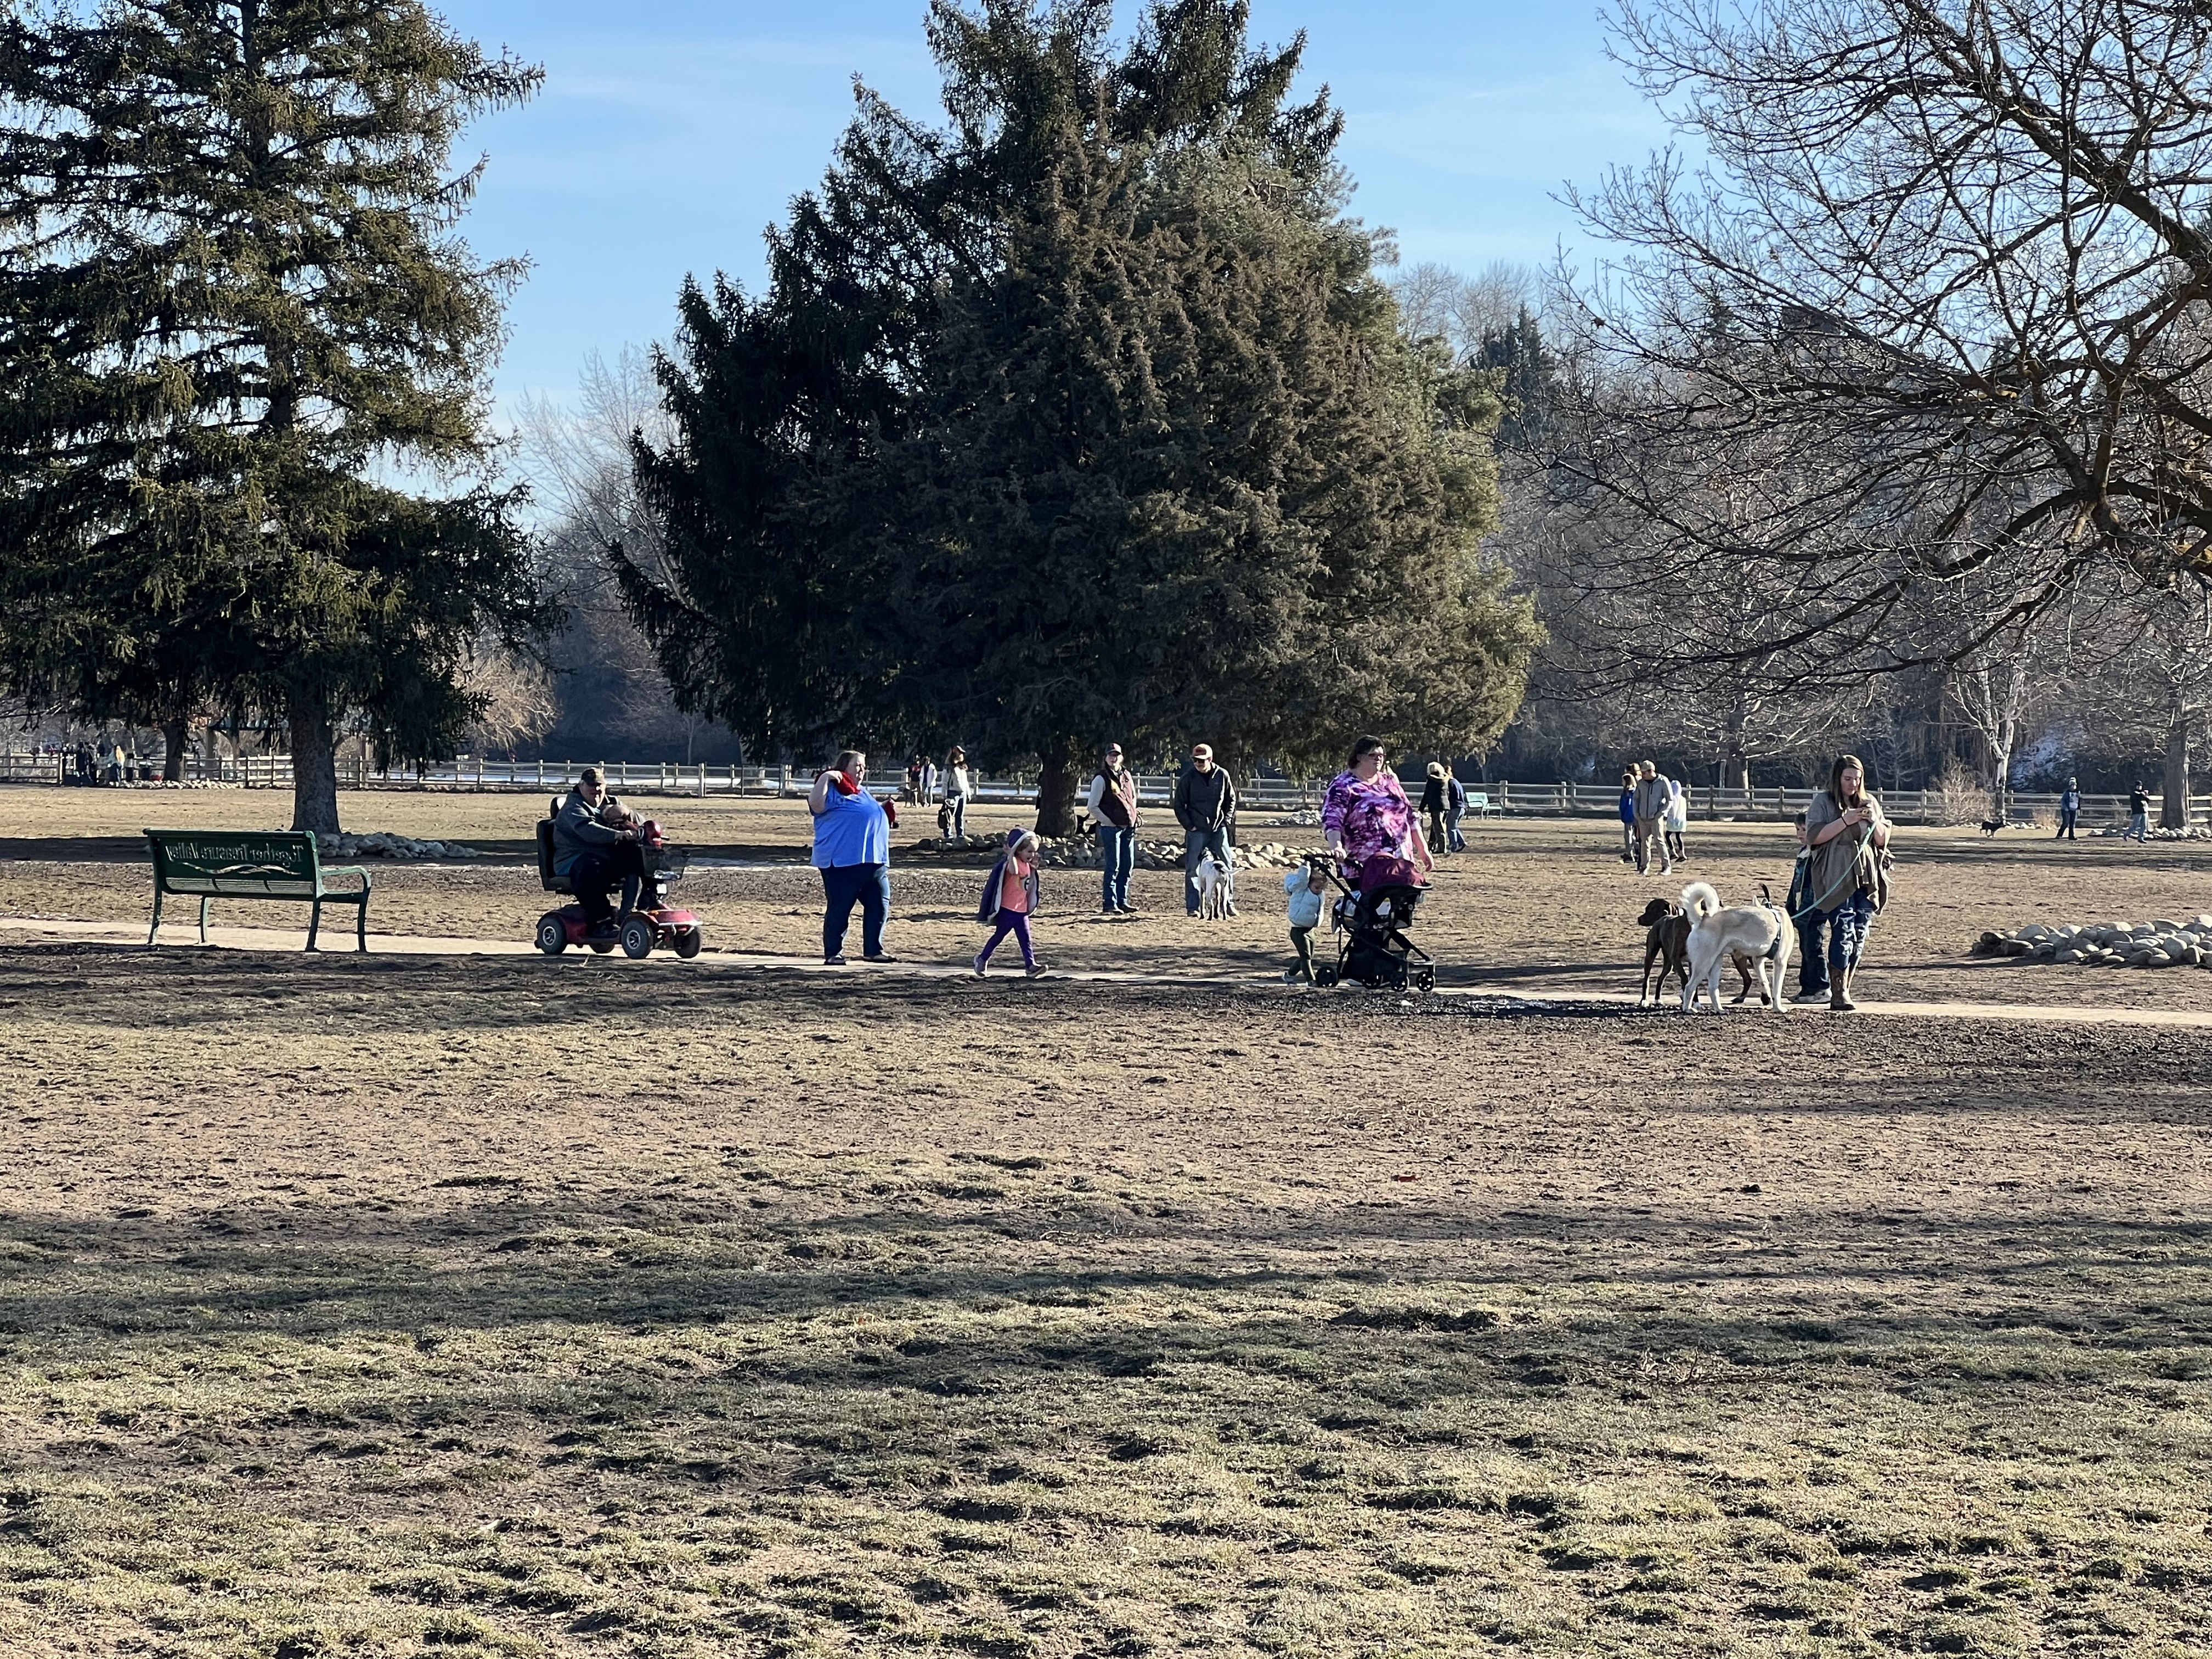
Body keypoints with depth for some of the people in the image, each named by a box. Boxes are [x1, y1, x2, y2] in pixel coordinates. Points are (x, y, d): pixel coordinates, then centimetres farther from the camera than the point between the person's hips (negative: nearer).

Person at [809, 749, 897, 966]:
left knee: (880, 905, 7)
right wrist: (826, 777, -22)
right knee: (839, 909, -4)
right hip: (842, 863, -9)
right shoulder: (833, 790, -2)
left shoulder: (863, 794, 25)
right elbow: (816, 804, -21)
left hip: (874, 861, 9)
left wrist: (886, 808, 23)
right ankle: (833, 954, 3)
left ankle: (873, 951, 15)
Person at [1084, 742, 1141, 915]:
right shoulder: (1102, 779, -6)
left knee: (1128, 865, 8)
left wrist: (1134, 818, 12)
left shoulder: (1126, 776, 12)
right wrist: (1109, 822, -10)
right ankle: (1109, 904, -4)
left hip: (1129, 827, 6)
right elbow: (1092, 806, -7)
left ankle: (1122, 901, 17)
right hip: (1111, 828, -6)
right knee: (1113, 866, -7)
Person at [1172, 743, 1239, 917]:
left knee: (1226, 867, 3)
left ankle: (1229, 904, 12)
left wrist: (1227, 819, 5)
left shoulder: (1222, 776, 2)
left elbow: (1231, 799, 15)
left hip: (1219, 829, 2)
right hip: (1197, 831, -2)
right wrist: (1189, 825, -7)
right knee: (1193, 869, -2)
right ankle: (1192, 907, 3)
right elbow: (1179, 805, 0)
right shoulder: (1188, 778, -4)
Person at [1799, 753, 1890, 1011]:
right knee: (1843, 931, -14)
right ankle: (1838, 993, -13)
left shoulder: (1870, 804, 16)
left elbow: (1883, 841, 17)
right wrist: (1845, 820, -15)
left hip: (1866, 879, 5)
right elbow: (1813, 836, -9)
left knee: (1860, 935, 1)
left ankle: (1843, 990, 9)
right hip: (1836, 880, -5)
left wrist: (1875, 821, -3)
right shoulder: (1823, 802, 3)